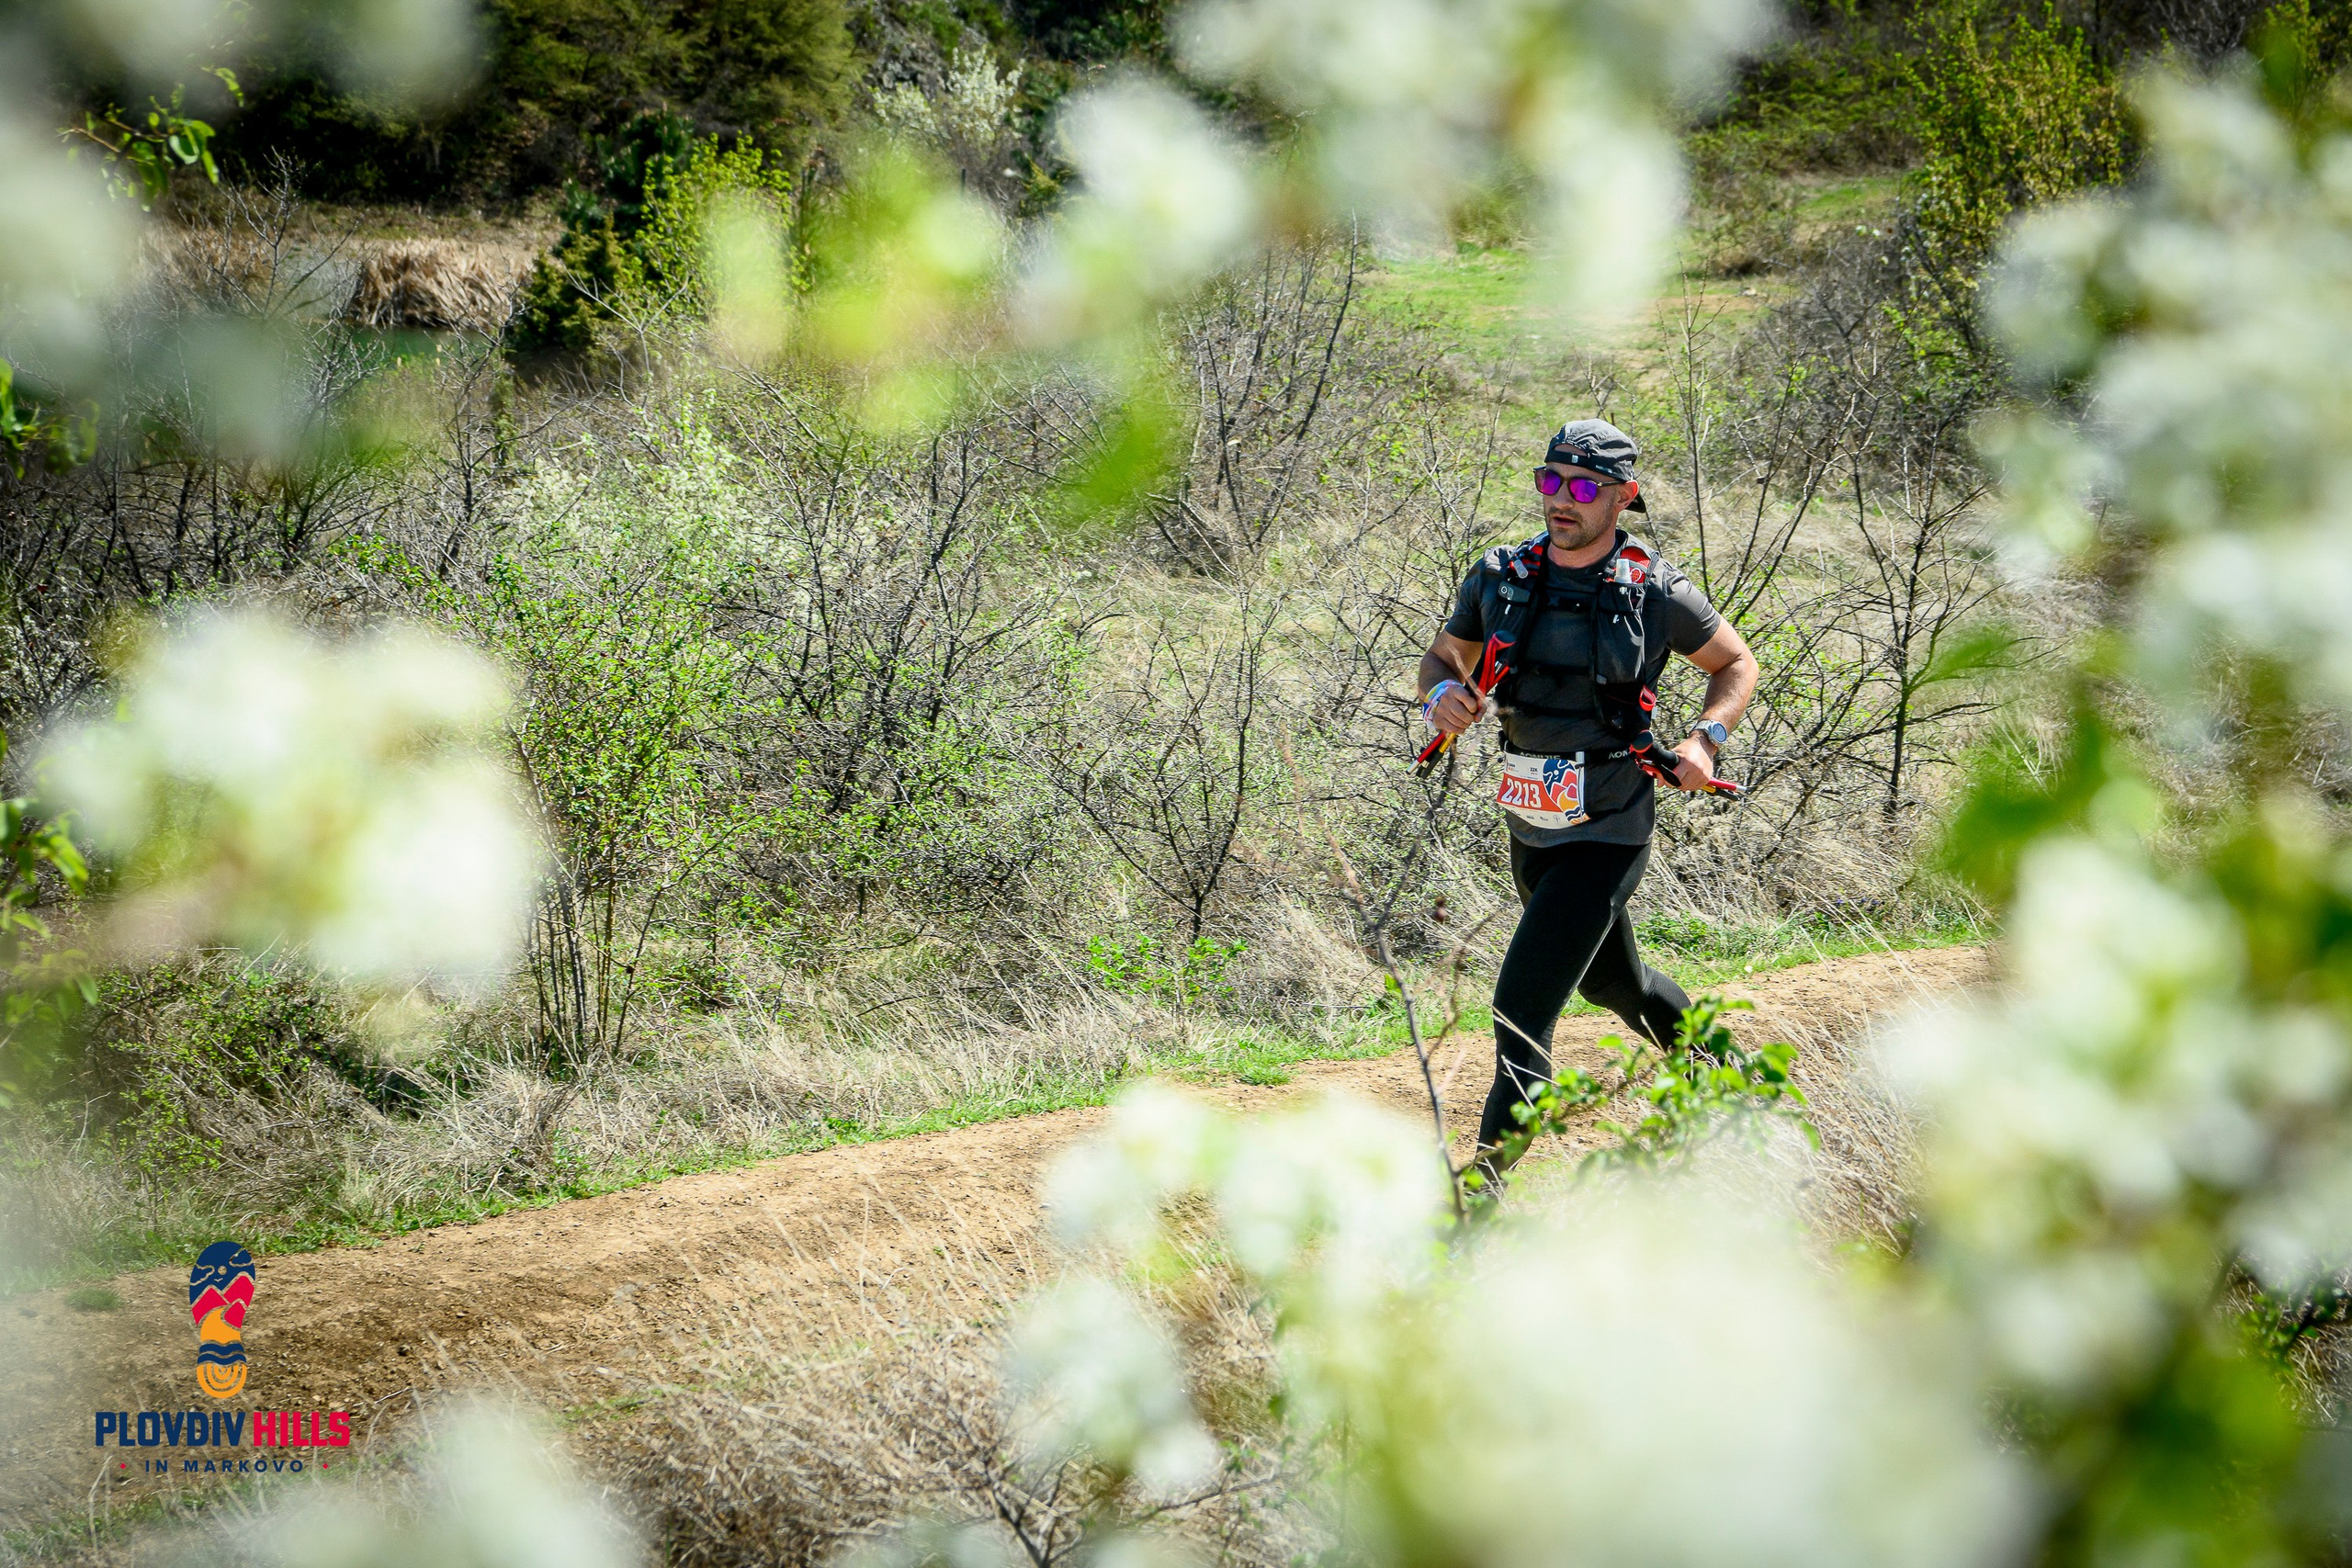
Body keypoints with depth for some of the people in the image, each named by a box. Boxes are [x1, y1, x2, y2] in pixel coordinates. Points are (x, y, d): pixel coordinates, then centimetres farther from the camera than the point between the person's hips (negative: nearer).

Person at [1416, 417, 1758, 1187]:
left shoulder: (1655, 592, -11)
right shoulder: (1499, 576, -2)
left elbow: (1737, 664, 3)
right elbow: (1442, 656, 10)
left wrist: (1705, 739, -14)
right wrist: (1444, 692, -13)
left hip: (1608, 834, -6)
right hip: (1530, 829, 6)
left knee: (1523, 1006, -16)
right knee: (1611, 981, 27)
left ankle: (1488, 1172, -11)